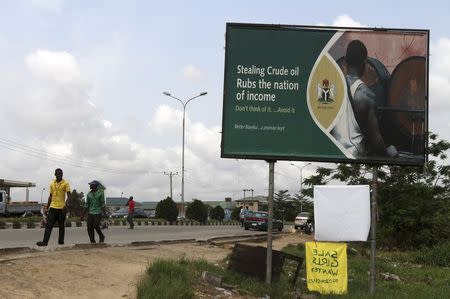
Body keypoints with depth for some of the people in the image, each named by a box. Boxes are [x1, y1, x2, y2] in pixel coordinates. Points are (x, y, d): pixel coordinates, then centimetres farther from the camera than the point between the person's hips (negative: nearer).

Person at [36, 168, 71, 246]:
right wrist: (47, 207, 14)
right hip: (53, 207, 4)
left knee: (61, 226, 5)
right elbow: (50, 196, 18)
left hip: (61, 208, -4)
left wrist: (66, 205, -25)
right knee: (48, 225, -5)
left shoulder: (65, 183, -3)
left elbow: (69, 195, -10)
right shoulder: (52, 184, 12)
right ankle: (45, 242, -11)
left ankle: (61, 242, 12)